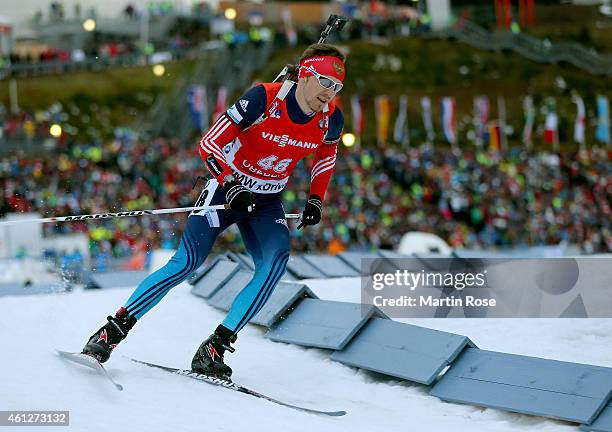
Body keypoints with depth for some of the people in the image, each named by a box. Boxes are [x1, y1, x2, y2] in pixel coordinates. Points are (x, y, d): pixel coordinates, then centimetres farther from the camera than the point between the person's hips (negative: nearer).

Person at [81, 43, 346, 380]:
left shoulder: (331, 120, -9)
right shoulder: (264, 100, -24)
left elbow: (326, 155, 16)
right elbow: (209, 143, -19)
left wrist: (316, 198, 6)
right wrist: (232, 188, -30)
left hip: (266, 203, 4)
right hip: (226, 189, -4)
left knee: (276, 260, -24)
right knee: (186, 263, -17)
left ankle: (215, 348, -19)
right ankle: (113, 330, -5)